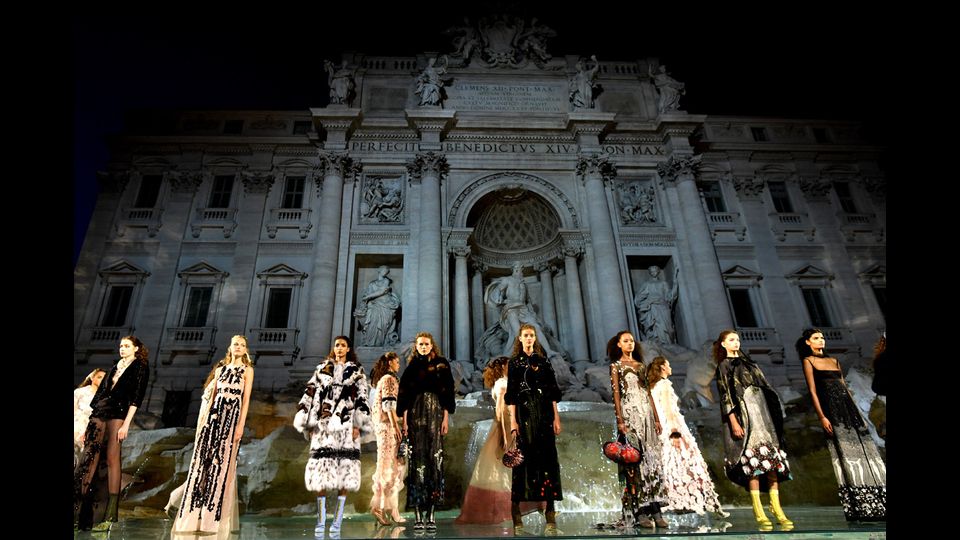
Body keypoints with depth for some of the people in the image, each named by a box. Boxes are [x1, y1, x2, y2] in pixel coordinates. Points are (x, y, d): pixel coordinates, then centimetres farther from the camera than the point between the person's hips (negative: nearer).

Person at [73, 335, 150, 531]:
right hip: (99, 413, 6)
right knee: (89, 458, 3)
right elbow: (101, 392, 19)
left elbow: (136, 397, -7)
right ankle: (79, 513, 9)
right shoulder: (115, 367, 20)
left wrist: (126, 424, -16)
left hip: (118, 414, -6)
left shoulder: (140, 367, 1)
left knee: (112, 458, -9)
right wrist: (89, 424, 15)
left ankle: (109, 513, -5)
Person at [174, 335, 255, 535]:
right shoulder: (220, 368, 16)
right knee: (203, 459, 0)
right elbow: (212, 395, 15)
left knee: (222, 463, -5)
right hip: (215, 413, 4)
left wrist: (241, 425, -11)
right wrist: (204, 419, 6)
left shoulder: (247, 370, 4)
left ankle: (213, 517, 1)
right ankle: (195, 515, 6)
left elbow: (246, 398, -3)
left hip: (232, 415, -4)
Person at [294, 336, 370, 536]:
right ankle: (321, 520, 4)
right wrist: (307, 422, 5)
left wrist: (358, 425, -6)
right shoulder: (322, 369, 16)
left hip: (346, 424, -1)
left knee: (344, 470, -6)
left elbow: (362, 398, 4)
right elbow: (310, 394, 12)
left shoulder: (357, 371, 11)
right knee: (321, 469, -4)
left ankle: (337, 521, 0)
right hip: (323, 423, 1)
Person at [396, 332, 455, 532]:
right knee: (417, 458, -4)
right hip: (416, 414, 0)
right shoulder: (411, 368, 9)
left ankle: (431, 514, 0)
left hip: (435, 413, 0)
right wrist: (404, 421, -2)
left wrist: (446, 418, -3)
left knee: (434, 458, -5)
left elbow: (447, 393, 5)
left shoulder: (442, 365, 8)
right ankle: (418, 515, 0)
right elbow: (404, 396, 5)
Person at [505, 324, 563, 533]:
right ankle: (516, 509, 4)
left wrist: (556, 418, 2)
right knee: (523, 457, -4)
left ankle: (550, 513, 3)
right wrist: (513, 420, -9)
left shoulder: (544, 361, 11)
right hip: (524, 413, -2)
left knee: (547, 457, -1)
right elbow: (511, 393, 0)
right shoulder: (514, 362, 5)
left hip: (545, 413, 2)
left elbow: (553, 392, 9)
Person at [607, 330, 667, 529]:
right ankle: (640, 512, -5)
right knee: (635, 458, -8)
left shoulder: (641, 365, 17)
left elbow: (648, 392, 15)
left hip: (646, 412, 5)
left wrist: (657, 418, 9)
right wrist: (620, 420, -13)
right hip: (630, 412, -5)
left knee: (652, 458, 0)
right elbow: (616, 394, -5)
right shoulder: (616, 366, 3)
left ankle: (655, 510, 2)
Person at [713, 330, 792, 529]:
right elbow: (725, 396, -4)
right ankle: (758, 510, -9)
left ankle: (776, 507, 0)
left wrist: (774, 413, 14)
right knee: (753, 457, -12)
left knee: (773, 456, -3)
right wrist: (734, 421, -15)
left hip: (763, 411, 6)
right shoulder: (723, 367, 5)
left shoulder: (748, 362, 22)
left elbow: (765, 387, 22)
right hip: (744, 414, -6)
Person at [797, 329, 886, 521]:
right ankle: (858, 508, -4)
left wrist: (857, 411, 10)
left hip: (849, 407, 6)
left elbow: (845, 387, 18)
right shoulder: (808, 360, 2)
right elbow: (813, 390, -6)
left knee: (865, 451, 2)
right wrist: (822, 417, -14)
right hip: (832, 410, -6)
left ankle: (875, 506, 8)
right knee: (846, 454, -9)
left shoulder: (834, 360, 20)